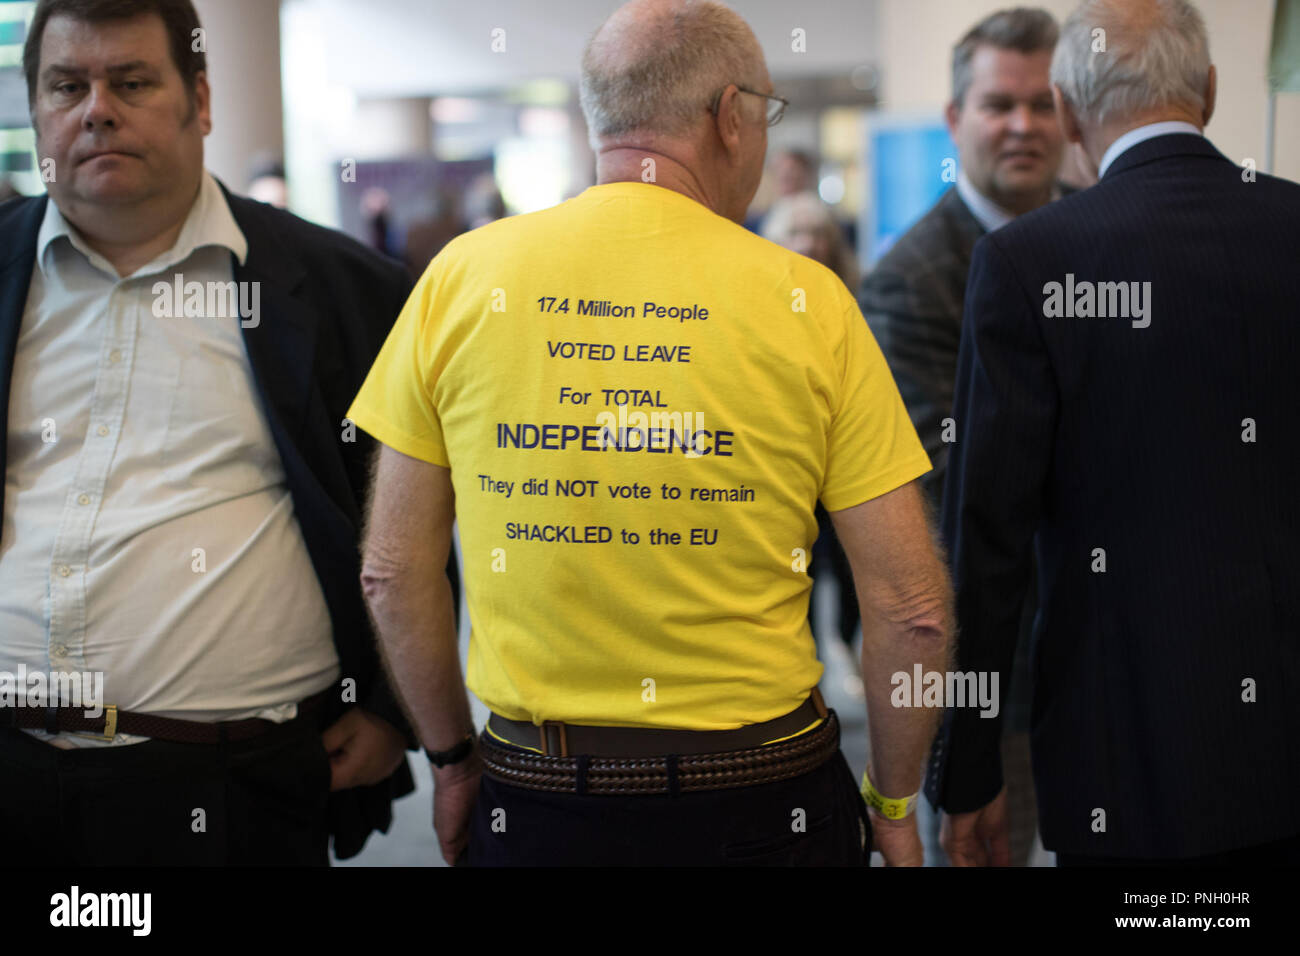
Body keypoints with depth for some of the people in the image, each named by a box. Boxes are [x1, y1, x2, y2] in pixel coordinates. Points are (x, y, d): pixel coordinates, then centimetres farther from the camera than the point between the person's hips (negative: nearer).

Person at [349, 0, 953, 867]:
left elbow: (395, 573, 1)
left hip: (535, 799, 1)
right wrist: (893, 807, 8)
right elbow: (911, 606, -7)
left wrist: (453, 758, 14)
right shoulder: (807, 299, -8)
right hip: (762, 797, -1)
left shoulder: (461, 276, -3)